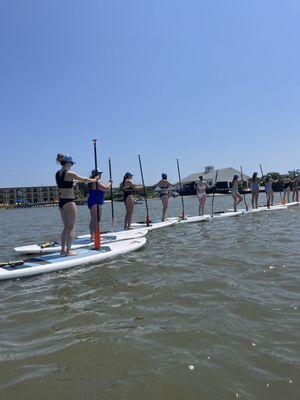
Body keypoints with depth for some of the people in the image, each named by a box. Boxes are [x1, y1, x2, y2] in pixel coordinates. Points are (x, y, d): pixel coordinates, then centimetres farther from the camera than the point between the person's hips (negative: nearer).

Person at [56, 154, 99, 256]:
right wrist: (94, 180, 13)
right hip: (69, 202, -8)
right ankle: (68, 251, 1)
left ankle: (63, 249, 18)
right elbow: (84, 180, -3)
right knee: (72, 227, 0)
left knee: (66, 227, 16)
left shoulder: (57, 174, 9)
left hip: (61, 202, 8)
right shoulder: (70, 174, -13)